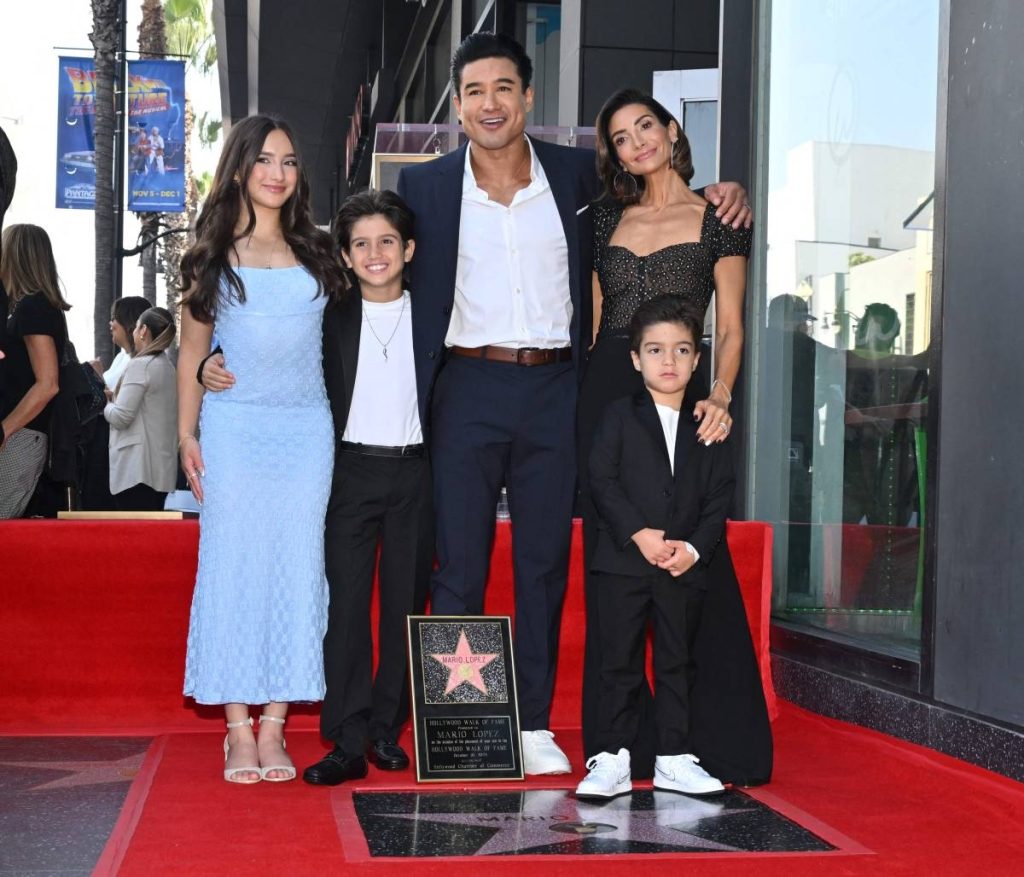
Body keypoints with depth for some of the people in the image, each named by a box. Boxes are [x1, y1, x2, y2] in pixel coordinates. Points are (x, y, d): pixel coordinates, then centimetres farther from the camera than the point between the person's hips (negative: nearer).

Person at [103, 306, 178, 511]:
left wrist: (106, 405, 7)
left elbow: (121, 417, -15)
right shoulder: (168, 366, 14)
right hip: (161, 468, 8)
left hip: (137, 469, -8)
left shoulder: (140, 365, -10)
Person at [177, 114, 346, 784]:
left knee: (296, 566, 0)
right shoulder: (214, 254, 7)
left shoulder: (317, 252, 11)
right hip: (234, 426, -1)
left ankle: (274, 727, 7)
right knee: (232, 564, -2)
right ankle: (238, 728, 5)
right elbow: (192, 351, 8)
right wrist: (187, 434, 3)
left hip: (306, 428, 2)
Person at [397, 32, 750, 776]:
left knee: (545, 563, 7)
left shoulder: (577, 174, 5)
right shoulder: (425, 186, 2)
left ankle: (535, 725, 17)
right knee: (458, 566, 2)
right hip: (468, 389, -1)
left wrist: (715, 193, 4)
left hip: (553, 390, 2)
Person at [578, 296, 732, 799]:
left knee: (676, 663, 10)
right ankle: (611, 760, 7)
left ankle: (674, 760, 18)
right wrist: (639, 534, -17)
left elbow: (718, 500, 6)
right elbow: (601, 480, -7)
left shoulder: (708, 427, 10)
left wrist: (693, 547, -10)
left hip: (685, 567, 3)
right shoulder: (619, 417, 3)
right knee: (619, 663, 1)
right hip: (622, 563, -2)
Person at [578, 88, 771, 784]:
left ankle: (715, 741, 3)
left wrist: (719, 395, -16)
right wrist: (573, 399, 6)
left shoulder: (717, 217, 5)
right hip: (604, 394, 4)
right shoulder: (608, 218, 16)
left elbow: (730, 329, 1)